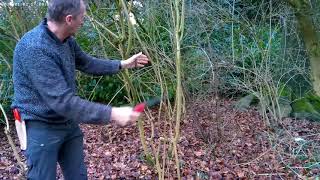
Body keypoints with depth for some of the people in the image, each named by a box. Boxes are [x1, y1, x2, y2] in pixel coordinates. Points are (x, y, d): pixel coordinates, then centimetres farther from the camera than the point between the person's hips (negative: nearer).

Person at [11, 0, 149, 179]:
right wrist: (113, 113, -34)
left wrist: (123, 64, 15)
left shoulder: (67, 40, -2)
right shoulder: (34, 48, -30)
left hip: (68, 123, 8)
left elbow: (87, 63, 18)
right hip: (42, 127, -8)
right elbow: (62, 101, -34)